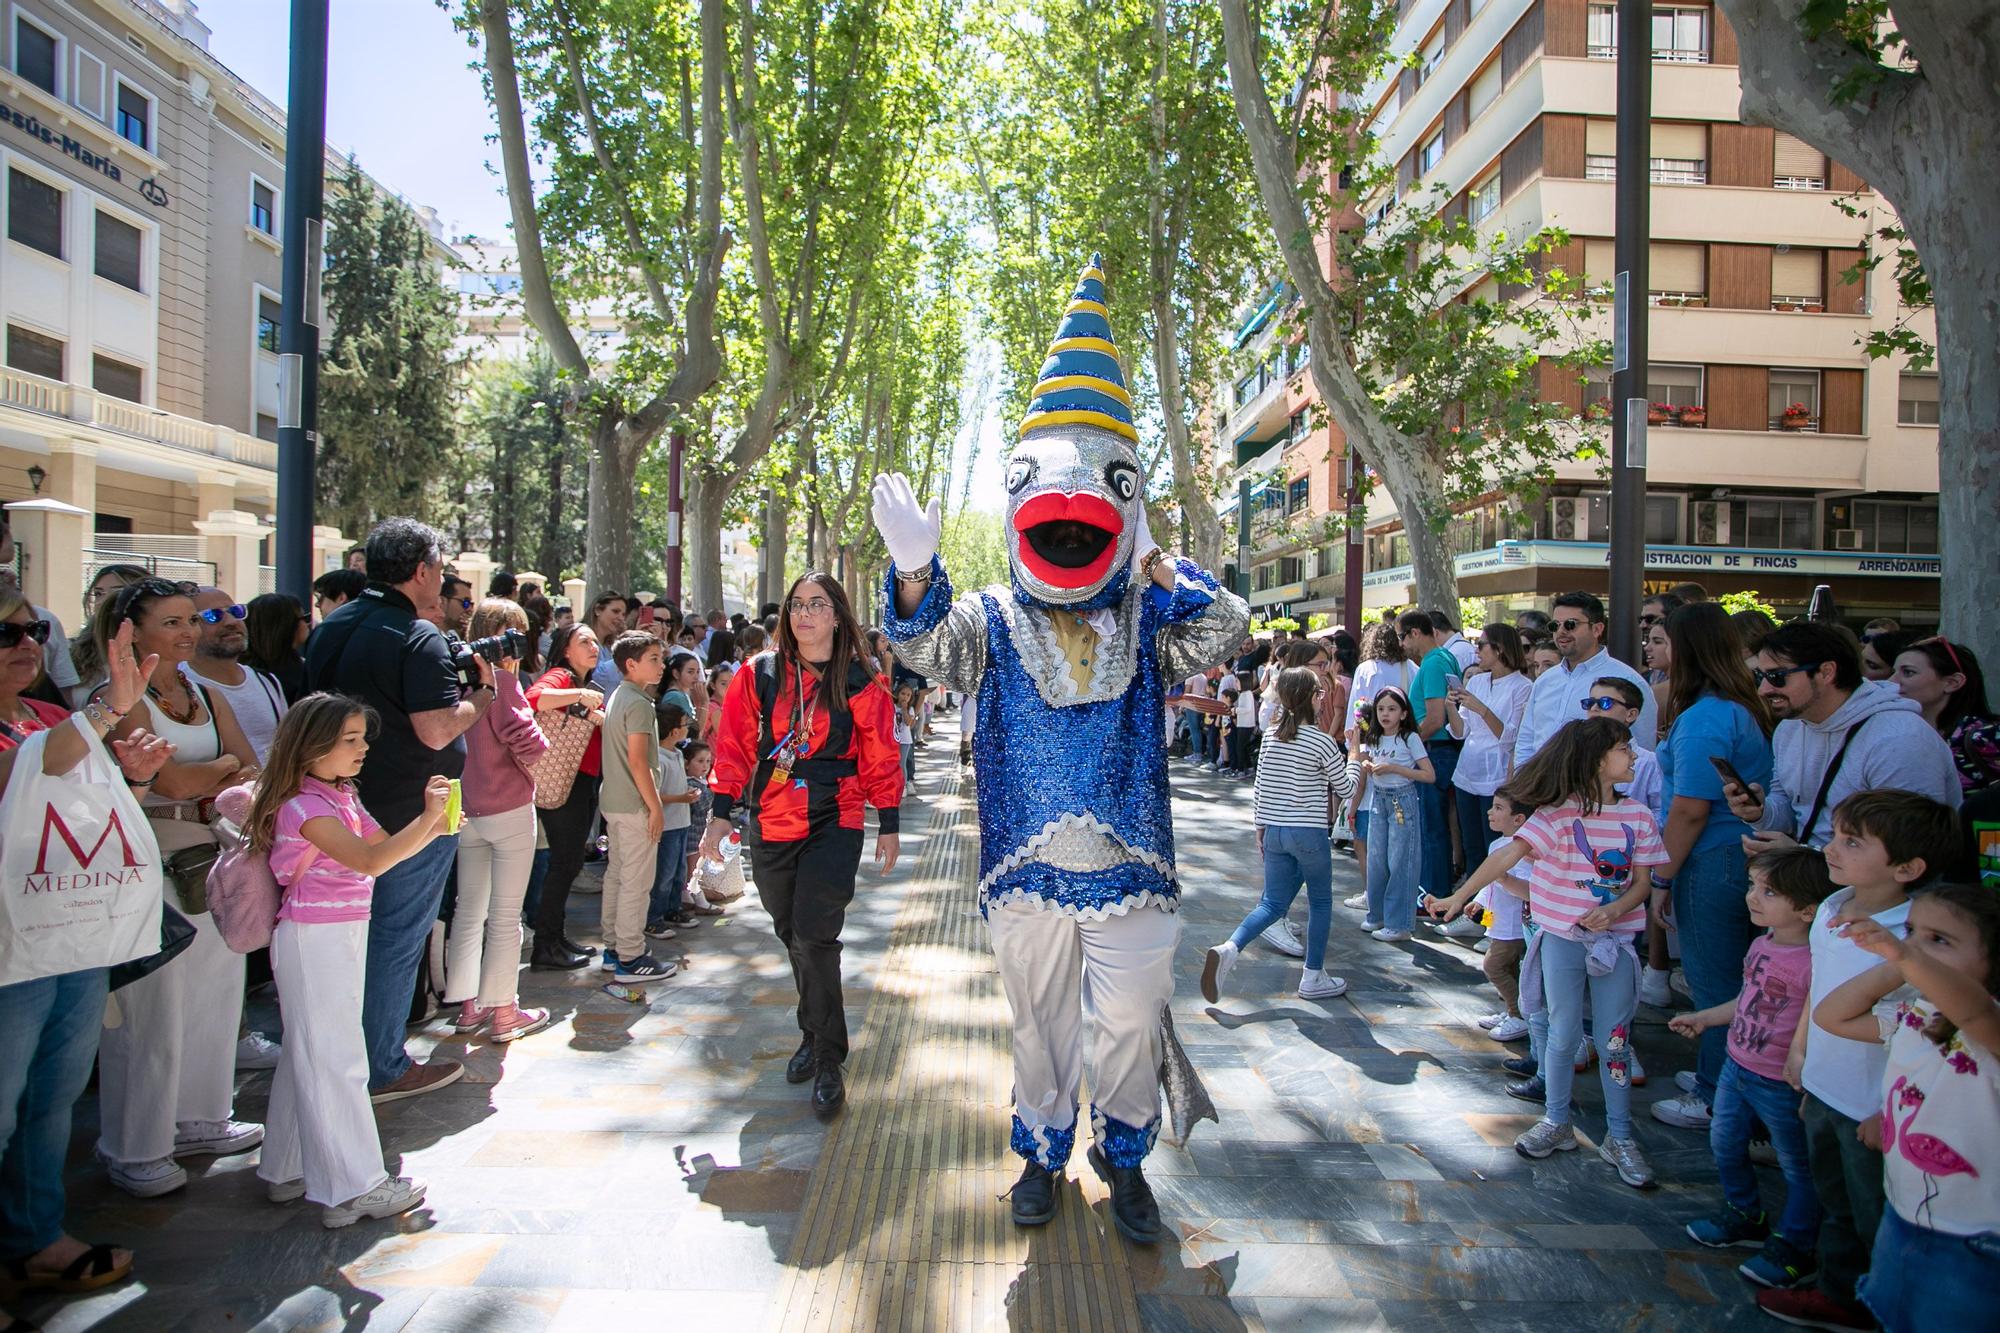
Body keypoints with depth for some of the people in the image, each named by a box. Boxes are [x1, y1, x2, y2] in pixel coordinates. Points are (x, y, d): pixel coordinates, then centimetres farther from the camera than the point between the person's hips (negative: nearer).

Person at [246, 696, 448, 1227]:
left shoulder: (341, 797, 12)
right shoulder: (304, 806, -18)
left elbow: (388, 846, 12)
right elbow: (370, 861, -28)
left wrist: (433, 822, -3)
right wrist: (427, 818, -31)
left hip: (343, 935, 10)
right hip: (314, 939, -10)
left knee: (309, 1055, 17)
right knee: (335, 1061, -4)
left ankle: (289, 1170, 29)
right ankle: (352, 1189, 3)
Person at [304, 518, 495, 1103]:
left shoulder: (328, 630, 8)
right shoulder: (418, 638, -19)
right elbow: (437, 730, -26)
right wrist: (481, 693, -9)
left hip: (348, 807, 8)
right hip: (413, 813, -8)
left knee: (355, 933, 20)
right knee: (396, 939, 3)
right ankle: (382, 1070, 14)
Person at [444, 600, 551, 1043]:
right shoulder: (501, 678, -16)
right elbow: (526, 740, -23)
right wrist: (537, 748, -3)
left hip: (466, 809, 6)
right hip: (509, 809, -6)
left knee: (468, 910, 14)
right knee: (506, 915, 2)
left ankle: (468, 1006, 23)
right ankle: (503, 1013, 10)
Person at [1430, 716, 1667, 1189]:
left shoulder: (1639, 817, 0)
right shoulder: (1559, 813, -12)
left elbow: (1642, 882, 2)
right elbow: (1509, 855, -19)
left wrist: (1614, 910, -18)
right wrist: (1460, 896, -25)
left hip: (1615, 938, 2)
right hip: (1563, 937, -2)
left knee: (1614, 1040, 8)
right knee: (1563, 1035, 10)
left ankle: (1619, 1137, 23)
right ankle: (1556, 1122, 28)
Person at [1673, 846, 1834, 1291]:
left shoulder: (1814, 962, -27)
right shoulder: (1762, 944, 0)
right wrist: (1702, 1018, 23)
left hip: (1782, 1085, -9)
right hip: (1737, 1067, 9)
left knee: (1798, 1166, 13)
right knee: (1724, 1143, 23)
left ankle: (1794, 1246, 30)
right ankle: (1745, 1215, 44)